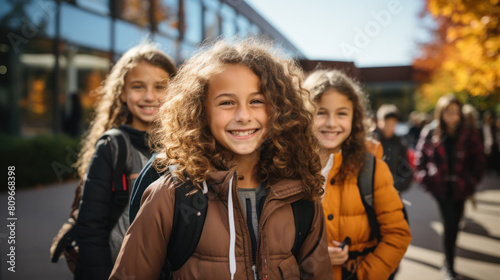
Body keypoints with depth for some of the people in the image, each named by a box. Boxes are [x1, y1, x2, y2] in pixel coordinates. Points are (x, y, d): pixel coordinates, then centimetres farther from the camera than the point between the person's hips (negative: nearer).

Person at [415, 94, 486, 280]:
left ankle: (448, 263, 31)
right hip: (440, 186, -2)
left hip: (459, 188, 2)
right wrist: (425, 179, -6)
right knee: (450, 224, -9)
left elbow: (479, 160, 4)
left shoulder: (469, 135, -2)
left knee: (453, 225, 11)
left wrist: (471, 181, -4)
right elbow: (420, 158, 1)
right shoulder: (429, 133, -4)